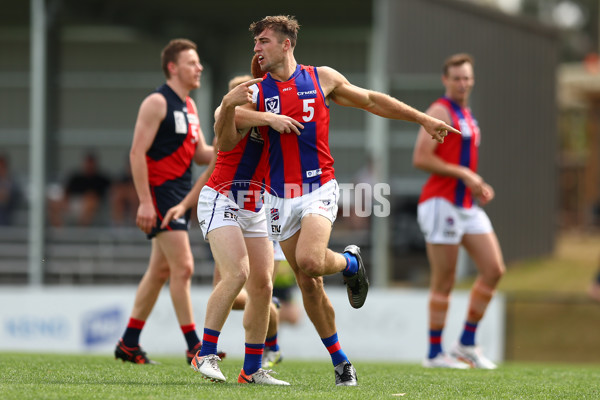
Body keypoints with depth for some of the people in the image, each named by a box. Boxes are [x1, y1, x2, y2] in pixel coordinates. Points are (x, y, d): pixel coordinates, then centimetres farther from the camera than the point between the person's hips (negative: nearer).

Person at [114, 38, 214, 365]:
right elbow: (137, 152, -15)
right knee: (183, 267, -12)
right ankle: (193, 346, -8)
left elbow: (200, 154, 20)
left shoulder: (189, 106, 16)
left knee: (160, 271, 11)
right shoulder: (157, 103, -11)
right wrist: (144, 201, -21)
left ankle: (129, 344, 18)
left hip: (180, 196, 9)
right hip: (160, 193, -9)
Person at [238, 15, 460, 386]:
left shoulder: (322, 78, 3)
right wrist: (230, 110, -23)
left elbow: (371, 101, 15)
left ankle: (351, 262, 7)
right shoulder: (256, 92, 4)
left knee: (309, 261, -27)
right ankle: (340, 360, 16)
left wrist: (423, 119, 16)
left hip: (319, 189, -2)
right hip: (280, 198, 2)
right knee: (308, 285, 3)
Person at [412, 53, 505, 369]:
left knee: (494, 269, 1)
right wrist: (464, 175, -18)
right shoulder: (440, 111, -8)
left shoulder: (467, 116, 19)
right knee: (444, 282, -5)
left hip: (467, 205, 9)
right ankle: (434, 353, 3)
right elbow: (421, 158, -18)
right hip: (442, 203, -9)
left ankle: (467, 344, 9)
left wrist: (479, 187, 11)